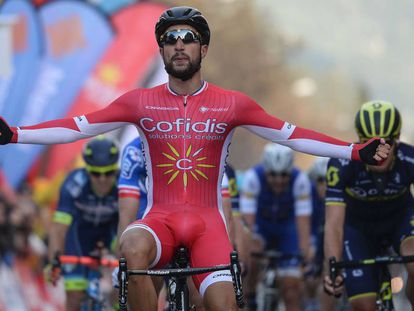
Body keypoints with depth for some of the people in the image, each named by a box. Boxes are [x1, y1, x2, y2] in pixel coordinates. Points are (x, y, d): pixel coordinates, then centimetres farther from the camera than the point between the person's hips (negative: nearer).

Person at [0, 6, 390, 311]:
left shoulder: (231, 104, 3)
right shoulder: (141, 102, 4)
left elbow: (290, 135, 2)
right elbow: (79, 127, 4)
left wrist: (356, 152, -8)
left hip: (207, 222, 0)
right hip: (159, 218, 0)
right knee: (133, 248, -35)